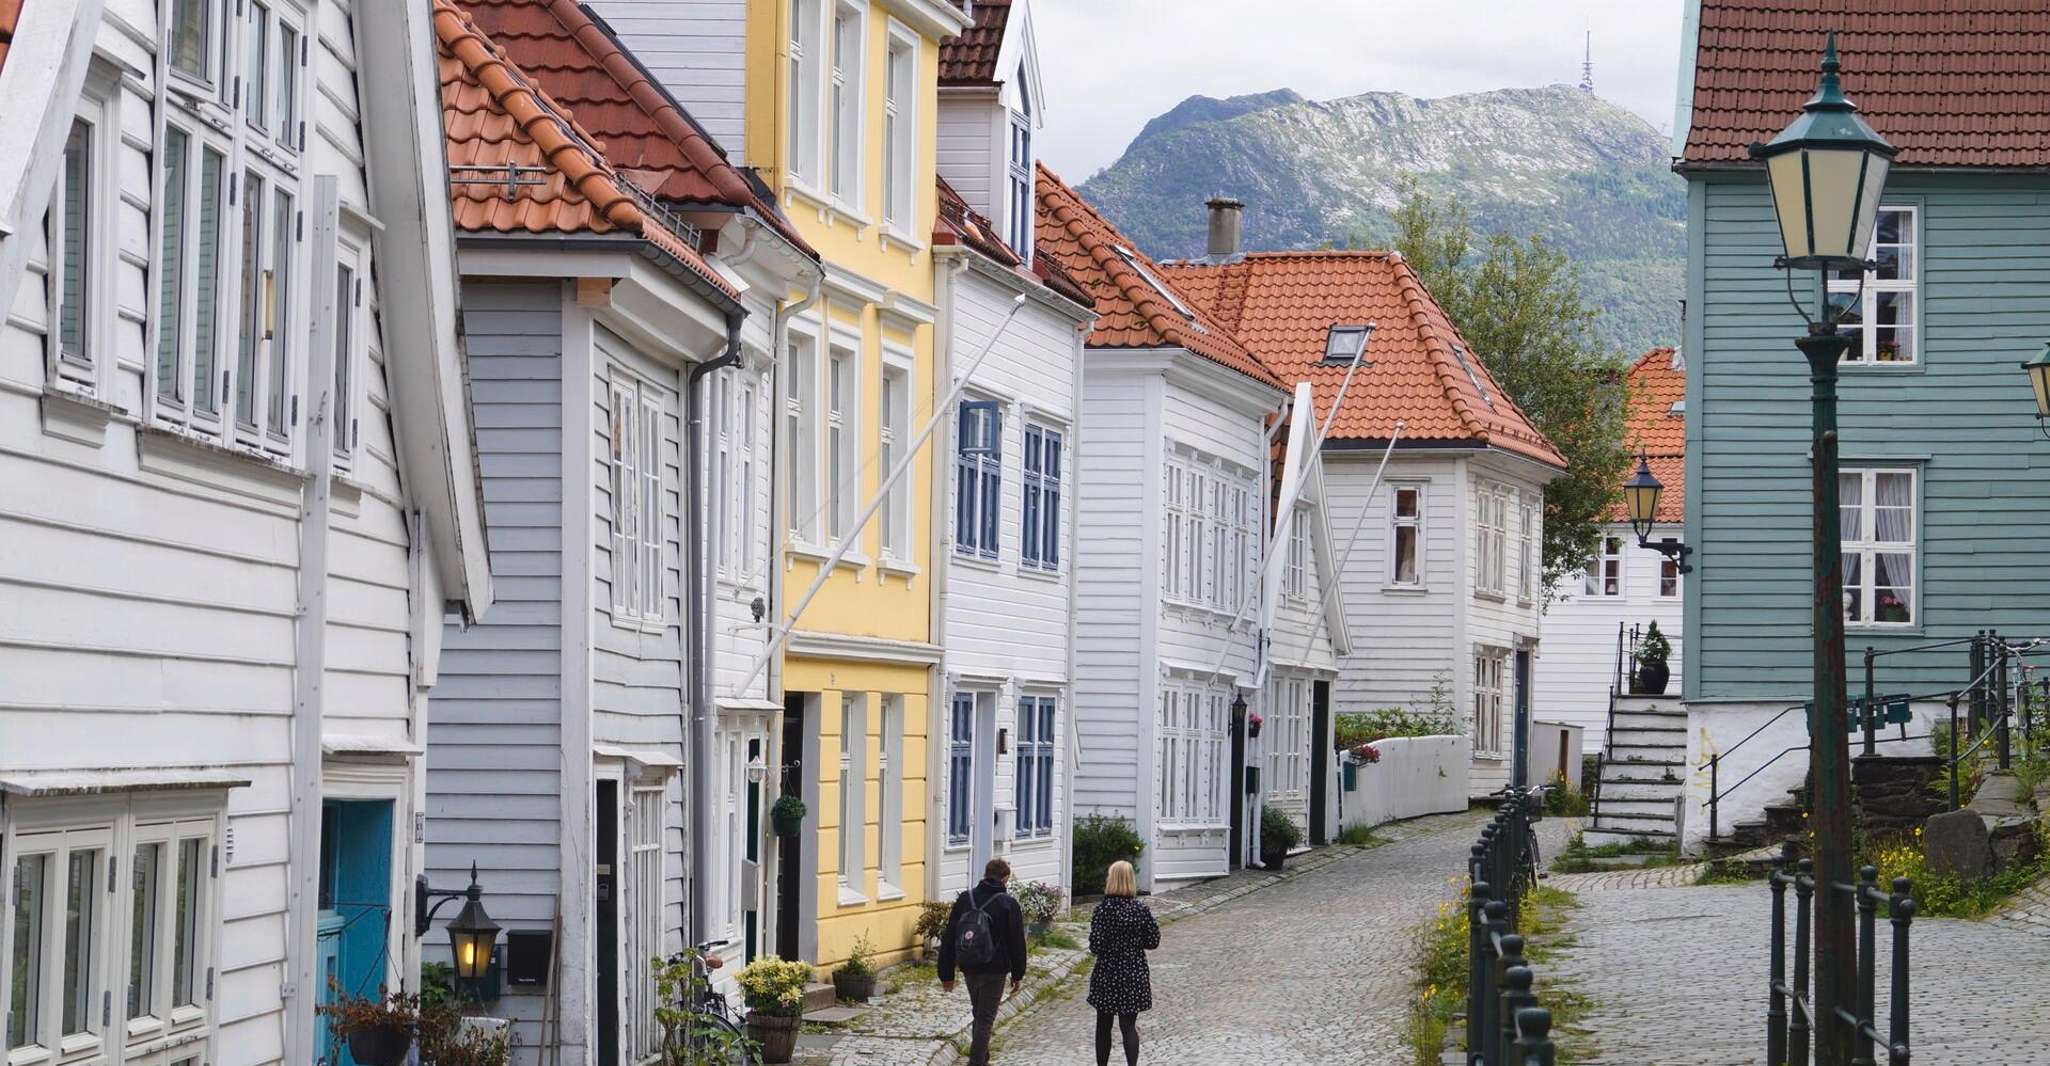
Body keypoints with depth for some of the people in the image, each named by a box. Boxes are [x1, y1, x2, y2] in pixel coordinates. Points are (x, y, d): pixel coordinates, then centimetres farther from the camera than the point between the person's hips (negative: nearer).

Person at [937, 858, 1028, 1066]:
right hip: (994, 971, -4)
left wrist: (946, 974, 9)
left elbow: (949, 939, 4)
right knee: (986, 1019, 1)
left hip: (969, 970, 4)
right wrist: (1018, 975, 5)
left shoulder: (964, 900, 3)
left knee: (979, 1014, 22)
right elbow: (1017, 943, -6)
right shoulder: (1008, 904, -9)